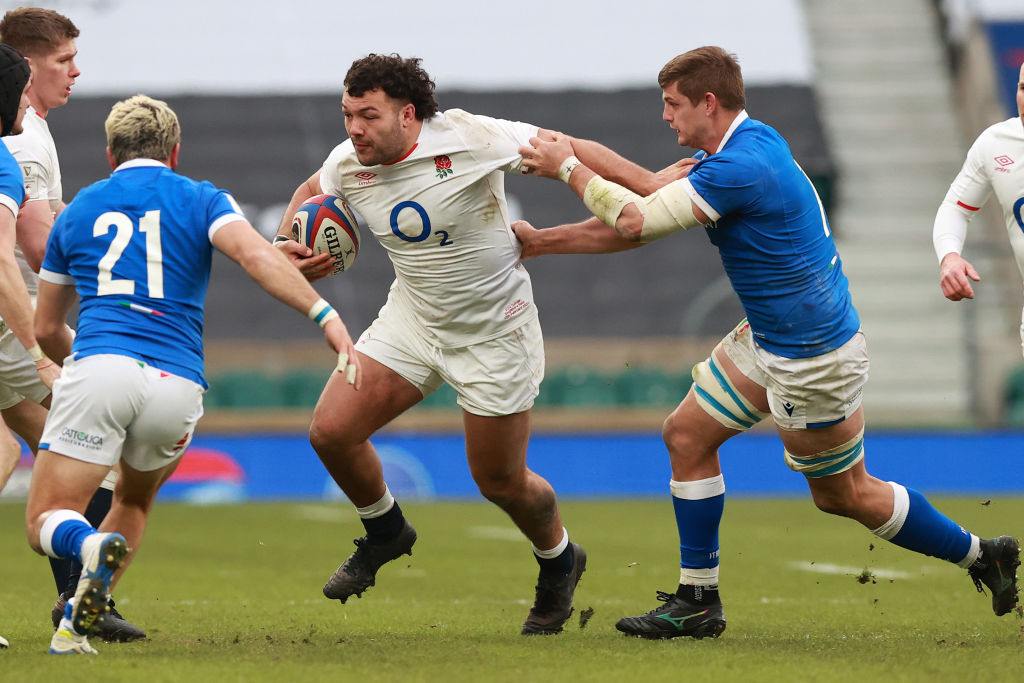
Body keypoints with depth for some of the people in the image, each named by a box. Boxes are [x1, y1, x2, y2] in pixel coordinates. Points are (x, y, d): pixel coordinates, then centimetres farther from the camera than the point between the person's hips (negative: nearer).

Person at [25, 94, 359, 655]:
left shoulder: (77, 211, 22)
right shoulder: (201, 201, 15)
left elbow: (47, 329, 30)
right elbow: (256, 256, -7)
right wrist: (324, 313, -14)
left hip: (98, 365, -1)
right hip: (176, 387, 1)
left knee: (45, 522, 2)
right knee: (135, 500, 28)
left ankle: (91, 546, -35)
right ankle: (77, 624, 10)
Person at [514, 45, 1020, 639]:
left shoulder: (742, 166, -28)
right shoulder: (748, 142, 4)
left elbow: (635, 221, -25)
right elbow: (640, 221, 9)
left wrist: (568, 167, -12)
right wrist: (540, 242, 9)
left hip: (815, 357, -10)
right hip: (767, 340, 10)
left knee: (845, 495, 5)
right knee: (687, 435, 7)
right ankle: (698, 601, 13)